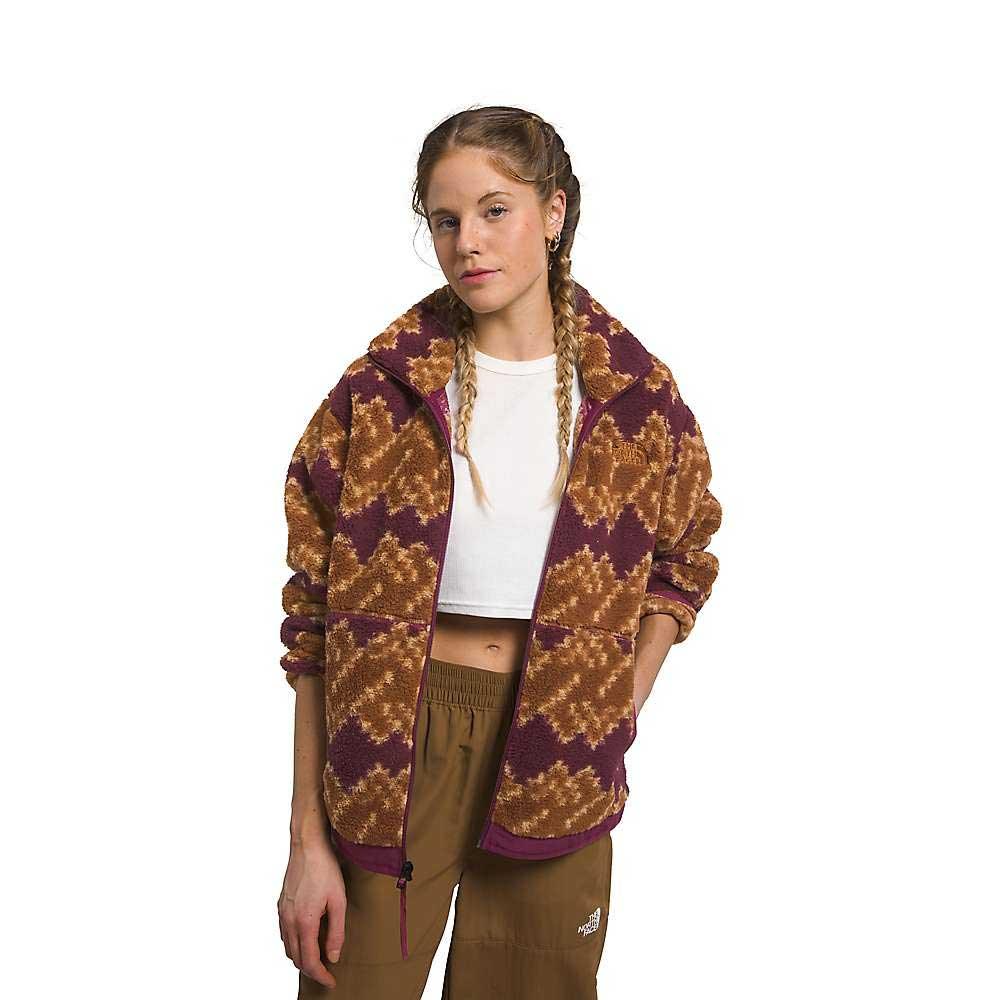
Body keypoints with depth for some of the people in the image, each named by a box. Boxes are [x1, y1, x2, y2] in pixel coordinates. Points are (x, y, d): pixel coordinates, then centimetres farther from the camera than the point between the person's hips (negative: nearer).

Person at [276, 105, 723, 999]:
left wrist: (617, 719, 2)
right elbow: (314, 620, -5)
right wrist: (308, 841, -7)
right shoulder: (381, 390, -5)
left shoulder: (634, 397, -1)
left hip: (555, 757, 1)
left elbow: (681, 566, 15)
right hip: (397, 737, -1)